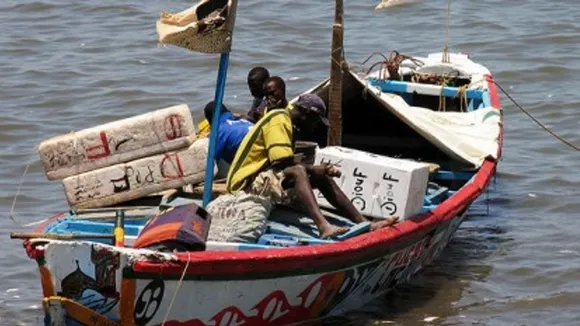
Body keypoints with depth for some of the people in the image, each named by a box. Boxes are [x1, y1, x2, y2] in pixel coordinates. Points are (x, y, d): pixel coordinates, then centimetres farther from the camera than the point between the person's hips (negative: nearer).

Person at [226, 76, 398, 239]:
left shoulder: (285, 118, 17)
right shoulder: (278, 120, -14)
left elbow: (289, 165, 13)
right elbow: (283, 164, -21)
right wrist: (312, 169, -10)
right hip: (247, 184, -10)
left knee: (322, 177, 4)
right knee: (298, 172, -32)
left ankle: (364, 223, 0)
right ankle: (323, 226, -53)